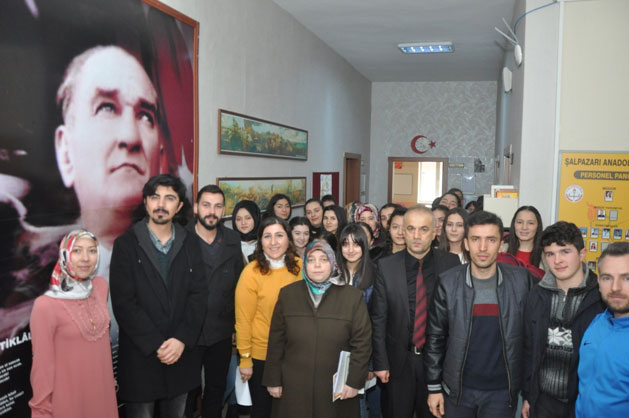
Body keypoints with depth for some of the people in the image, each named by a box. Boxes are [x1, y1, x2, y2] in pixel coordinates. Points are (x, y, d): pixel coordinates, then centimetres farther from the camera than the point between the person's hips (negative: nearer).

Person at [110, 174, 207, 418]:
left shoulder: (190, 243, 5)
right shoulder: (126, 244, -4)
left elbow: (198, 295, 1)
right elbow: (123, 302, -10)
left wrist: (182, 340, -11)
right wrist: (156, 344, -14)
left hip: (182, 353, 3)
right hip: (140, 355, -3)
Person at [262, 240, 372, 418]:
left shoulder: (352, 296, -2)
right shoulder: (288, 294, 3)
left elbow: (362, 342, -1)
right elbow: (276, 340, 4)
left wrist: (354, 381, -5)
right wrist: (273, 379, 3)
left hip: (337, 388, -1)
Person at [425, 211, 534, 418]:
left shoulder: (521, 280, -7)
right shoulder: (448, 282, -8)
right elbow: (435, 338, -1)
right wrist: (434, 387, -1)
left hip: (502, 391, 0)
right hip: (457, 389, 0)